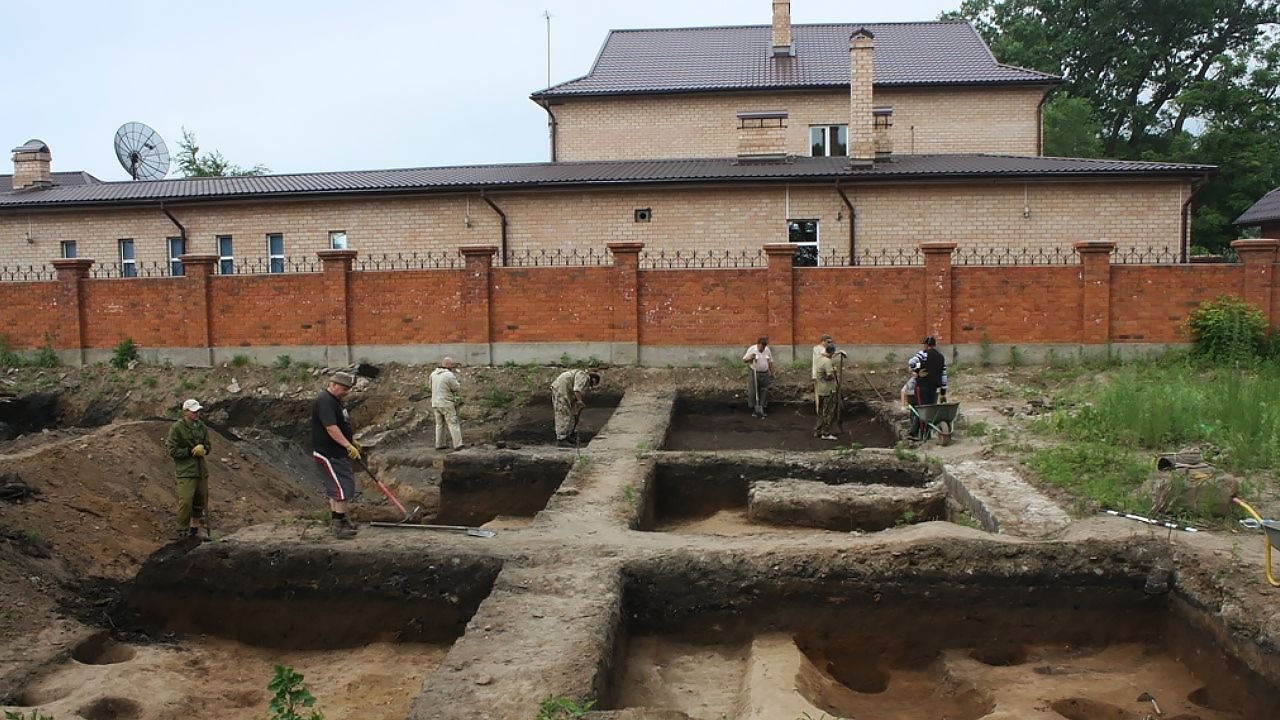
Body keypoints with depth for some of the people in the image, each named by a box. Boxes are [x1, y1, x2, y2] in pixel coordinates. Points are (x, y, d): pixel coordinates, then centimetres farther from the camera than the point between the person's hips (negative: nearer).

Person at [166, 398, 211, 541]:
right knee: (186, 501, -9)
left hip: (201, 469, 6)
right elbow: (173, 450, -12)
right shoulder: (176, 428, -11)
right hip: (185, 470, -6)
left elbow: (208, 445, 16)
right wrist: (191, 451, -15)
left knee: (200, 499, 13)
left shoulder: (201, 426, 5)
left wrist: (203, 449, -7)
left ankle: (195, 526, 28)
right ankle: (182, 532, 3)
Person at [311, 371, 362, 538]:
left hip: (338, 452, 11)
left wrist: (352, 440, 26)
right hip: (328, 454, -11)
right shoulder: (324, 401, -21)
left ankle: (336, 519, 29)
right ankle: (339, 523, -6)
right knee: (342, 487, -11)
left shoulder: (337, 400, 13)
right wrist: (348, 446, -29)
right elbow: (331, 428, -28)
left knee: (336, 486, 18)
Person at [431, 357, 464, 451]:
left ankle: (439, 445, 15)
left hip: (435, 403, 7)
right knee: (453, 424, -2)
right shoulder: (449, 375, -16)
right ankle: (458, 445, -5)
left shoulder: (433, 374, 5)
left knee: (439, 424, 14)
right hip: (446, 404, -7)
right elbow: (457, 388, -8)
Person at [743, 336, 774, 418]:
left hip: (764, 374, 4)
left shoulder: (767, 350, 5)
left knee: (764, 392, 5)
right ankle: (754, 410, 5)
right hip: (753, 373, -4)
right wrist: (750, 358, -24)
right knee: (752, 392, -3)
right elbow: (744, 360, -5)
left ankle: (762, 409, 14)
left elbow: (770, 361, 13)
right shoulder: (751, 349, -7)